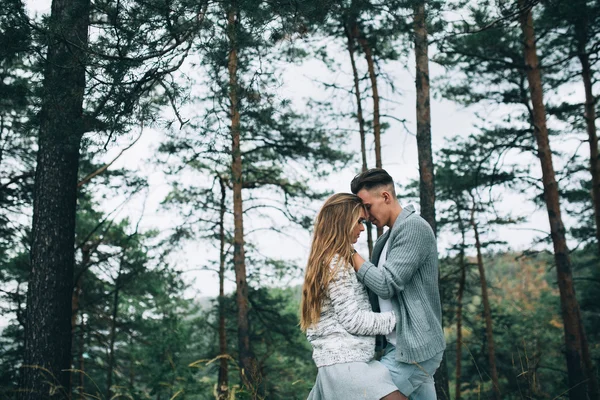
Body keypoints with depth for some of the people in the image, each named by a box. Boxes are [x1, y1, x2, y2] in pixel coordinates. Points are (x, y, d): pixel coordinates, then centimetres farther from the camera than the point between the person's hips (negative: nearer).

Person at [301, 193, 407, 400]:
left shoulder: (328, 260, 17)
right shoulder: (336, 263, -12)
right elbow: (353, 320, -14)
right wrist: (395, 319, -7)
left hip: (337, 359, 10)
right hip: (346, 360, -10)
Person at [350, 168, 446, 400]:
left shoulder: (413, 227, -13)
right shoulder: (386, 239, 15)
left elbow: (386, 285, -20)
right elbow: (376, 290, 18)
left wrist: (350, 253, -9)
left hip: (414, 347, -9)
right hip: (401, 345, 9)